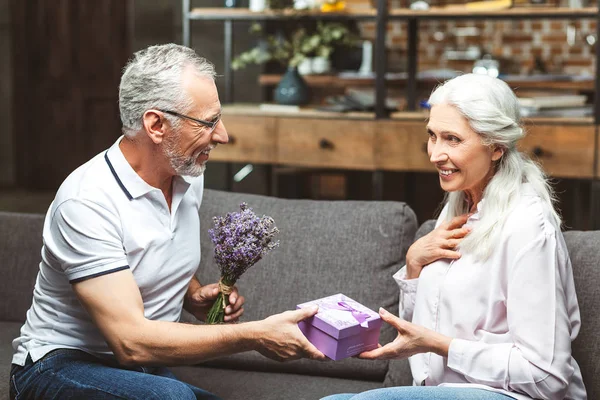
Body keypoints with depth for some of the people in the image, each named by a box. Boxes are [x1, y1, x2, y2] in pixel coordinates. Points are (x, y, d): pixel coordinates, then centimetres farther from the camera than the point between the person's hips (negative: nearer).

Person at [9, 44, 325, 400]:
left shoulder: (189, 177, 3)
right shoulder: (87, 201, -23)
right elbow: (131, 342, -28)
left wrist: (197, 297, -2)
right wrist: (254, 336, -27)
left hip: (146, 370, 7)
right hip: (61, 366, -7)